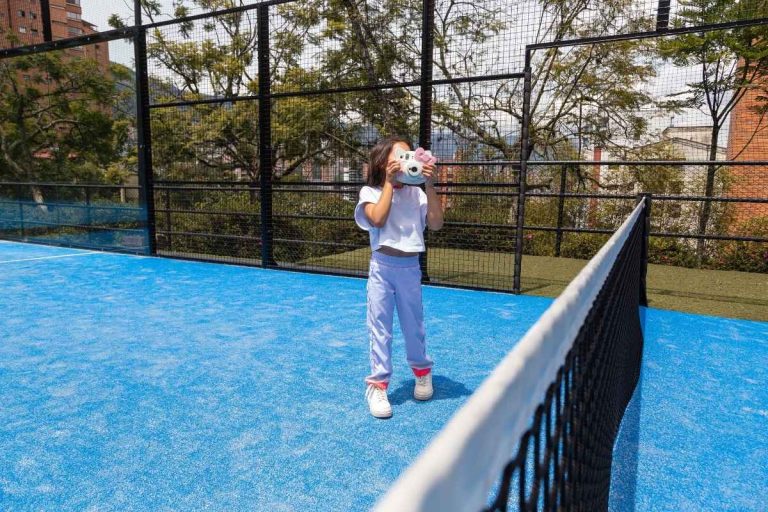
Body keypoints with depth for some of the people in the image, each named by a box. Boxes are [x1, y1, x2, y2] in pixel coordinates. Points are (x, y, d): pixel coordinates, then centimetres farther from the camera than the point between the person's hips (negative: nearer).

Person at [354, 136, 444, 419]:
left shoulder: (416, 193, 3)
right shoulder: (371, 192, -4)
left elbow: (436, 224, -7)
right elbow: (378, 219, -22)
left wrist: (430, 186, -12)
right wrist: (390, 182, -18)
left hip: (410, 267, 3)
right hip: (382, 267, -2)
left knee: (414, 324, 16)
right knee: (380, 327, 3)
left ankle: (422, 370, 39)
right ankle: (378, 384, 14)